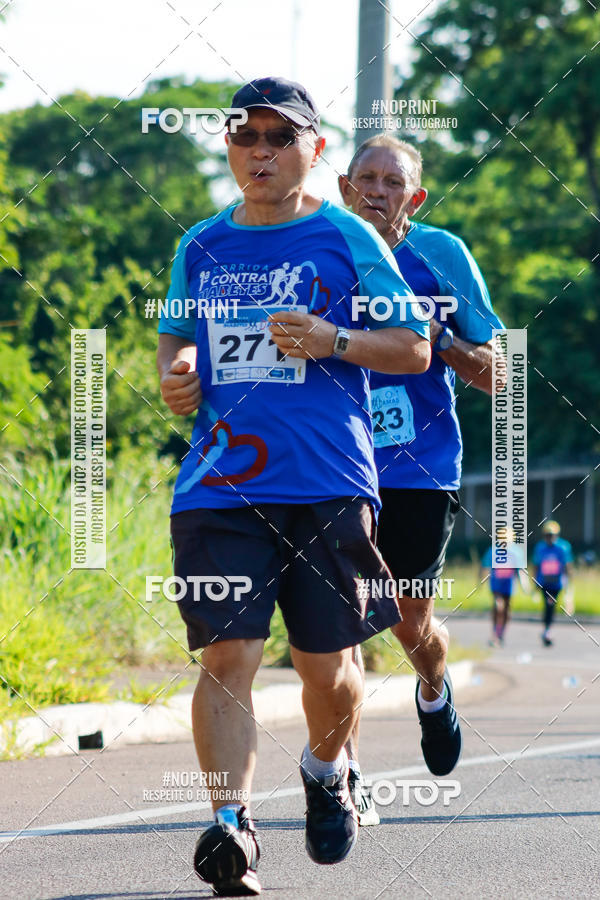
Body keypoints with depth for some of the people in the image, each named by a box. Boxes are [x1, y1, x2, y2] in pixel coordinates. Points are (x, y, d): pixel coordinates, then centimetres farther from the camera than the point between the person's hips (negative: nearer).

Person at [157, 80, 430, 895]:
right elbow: (176, 334, 28)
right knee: (227, 653, -12)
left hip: (328, 483, -2)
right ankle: (231, 827, -17)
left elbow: (414, 347, 5)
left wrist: (333, 341, -12)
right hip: (221, 484, 2)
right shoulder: (202, 247, 13)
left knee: (326, 665, 6)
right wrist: (175, 371, 5)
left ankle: (327, 770, 37)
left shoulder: (346, 239, 3)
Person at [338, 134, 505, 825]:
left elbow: (493, 375, 0)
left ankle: (434, 692, 42)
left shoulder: (439, 256, -3)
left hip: (420, 466, -1)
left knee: (411, 625, 6)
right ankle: (347, 775, -4)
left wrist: (437, 339, -17)